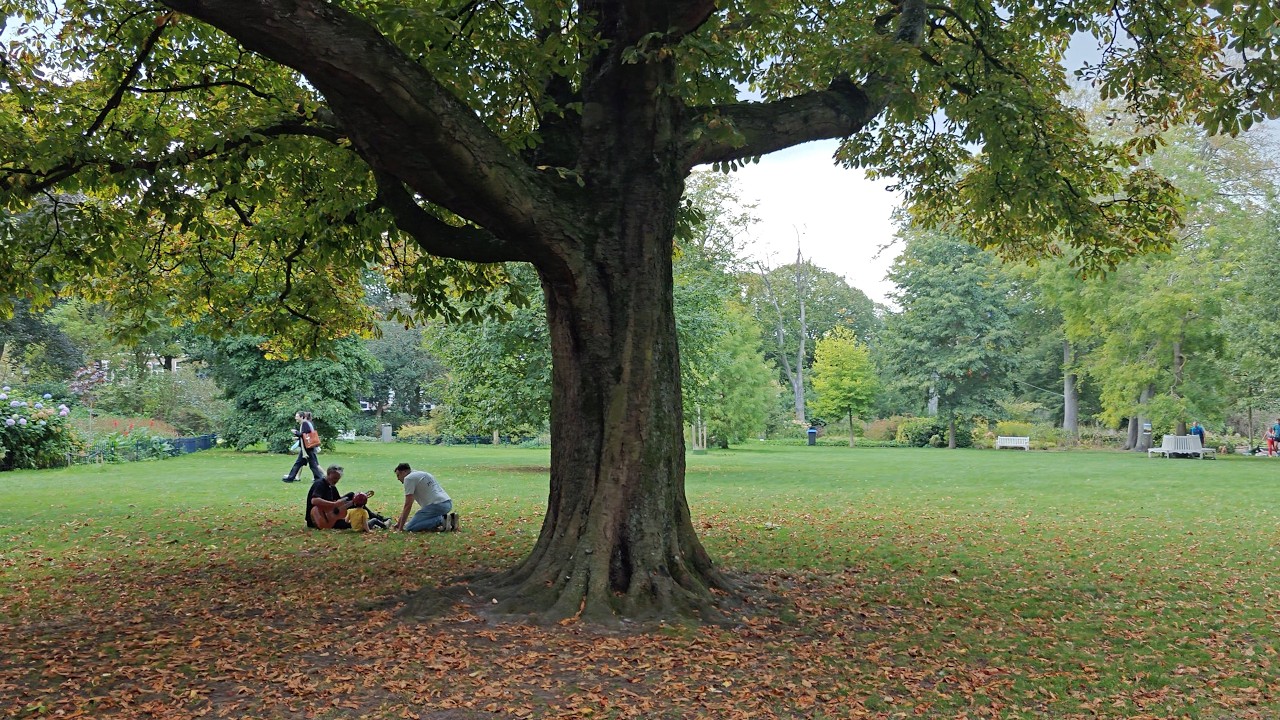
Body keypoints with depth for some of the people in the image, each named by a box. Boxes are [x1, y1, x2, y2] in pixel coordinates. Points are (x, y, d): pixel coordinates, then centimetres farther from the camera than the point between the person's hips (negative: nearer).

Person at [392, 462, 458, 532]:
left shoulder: (408, 478, -1)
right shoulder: (419, 474, 27)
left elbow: (408, 505, -6)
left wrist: (400, 527, 0)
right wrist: (399, 522, 34)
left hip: (437, 505, -9)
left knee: (410, 527, -5)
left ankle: (441, 520, -14)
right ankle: (450, 518, 10)